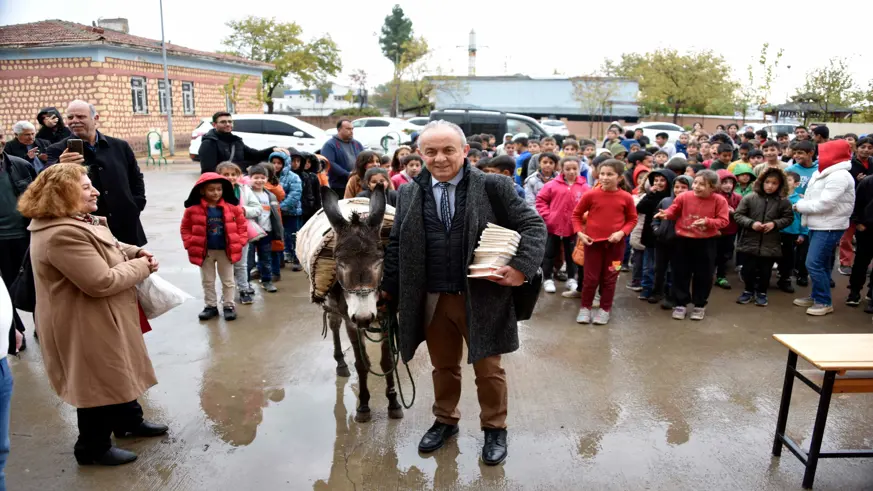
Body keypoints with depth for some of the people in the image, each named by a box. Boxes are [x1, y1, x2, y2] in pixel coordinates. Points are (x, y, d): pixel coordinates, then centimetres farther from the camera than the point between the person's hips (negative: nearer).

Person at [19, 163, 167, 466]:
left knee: (119, 371, 23)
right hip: (86, 324, -11)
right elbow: (101, 281, -31)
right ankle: (93, 448, 23)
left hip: (103, 317, 11)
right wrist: (142, 267, -17)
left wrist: (135, 252, 1)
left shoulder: (78, 221, 6)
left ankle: (129, 421, 42)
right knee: (99, 382, 5)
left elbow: (106, 248, 21)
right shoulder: (62, 234, -29)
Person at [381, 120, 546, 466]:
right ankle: (445, 421, 41)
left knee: (488, 368, 13)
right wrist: (389, 289, 8)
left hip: (482, 297, -3)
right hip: (431, 300, 3)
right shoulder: (409, 194, 3)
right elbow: (396, 244, 10)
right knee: (443, 366, 19)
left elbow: (533, 225, -7)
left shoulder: (493, 186, -8)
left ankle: (494, 429, 34)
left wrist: (522, 266, -20)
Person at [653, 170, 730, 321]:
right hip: (683, 240, 1)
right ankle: (680, 304, 21)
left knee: (703, 275, 8)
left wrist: (708, 222, -27)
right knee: (680, 273, 8)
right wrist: (666, 214, -18)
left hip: (706, 242, -1)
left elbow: (723, 221, -10)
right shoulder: (684, 197, -7)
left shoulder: (719, 200, -10)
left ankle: (700, 305, 25)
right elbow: (674, 210, 5)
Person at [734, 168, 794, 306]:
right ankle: (748, 290, 29)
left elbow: (789, 218, 4)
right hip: (750, 242, 0)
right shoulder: (750, 198, -6)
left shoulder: (783, 202, -4)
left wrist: (775, 223, -13)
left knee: (765, 271, 10)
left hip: (770, 244, 0)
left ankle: (762, 292, 29)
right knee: (748, 268, 9)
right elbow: (738, 215, -3)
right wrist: (751, 223, -17)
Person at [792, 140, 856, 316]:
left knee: (814, 264, -11)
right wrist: (802, 204, -4)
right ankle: (817, 296, 25)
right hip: (817, 226, 9)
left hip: (829, 228, -9)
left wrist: (799, 205, -13)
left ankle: (825, 302, 0)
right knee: (821, 264, 16)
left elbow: (824, 204, -24)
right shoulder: (821, 174, 13)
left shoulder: (839, 176, -18)